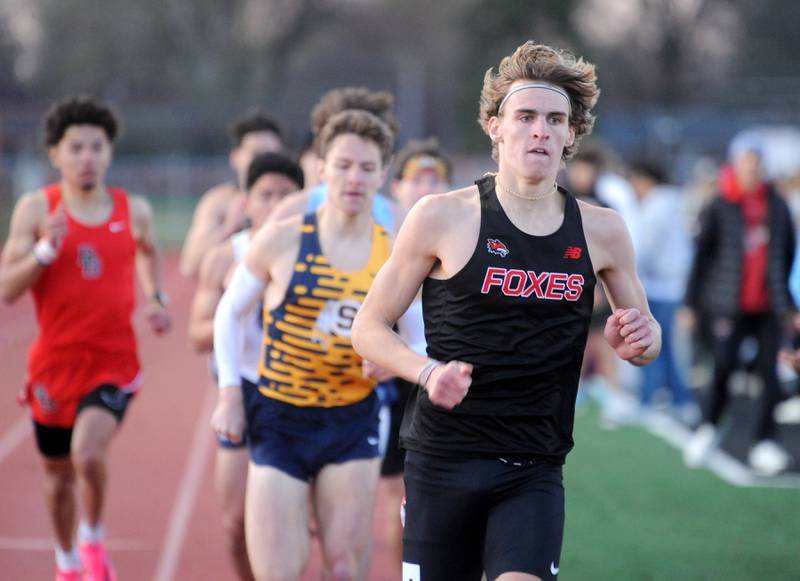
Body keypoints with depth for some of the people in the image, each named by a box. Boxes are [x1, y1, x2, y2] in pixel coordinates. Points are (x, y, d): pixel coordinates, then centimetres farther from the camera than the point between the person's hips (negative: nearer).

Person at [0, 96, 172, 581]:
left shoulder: (134, 210, 0)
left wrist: (157, 296, 10)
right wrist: (44, 250, -24)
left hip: (114, 362, -1)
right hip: (56, 360, 1)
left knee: (89, 453, -26)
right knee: (58, 472, 16)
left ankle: (94, 540, 3)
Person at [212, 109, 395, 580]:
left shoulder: (395, 254, 0)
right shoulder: (283, 240, -6)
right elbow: (228, 313, 5)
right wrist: (230, 395, -1)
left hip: (353, 423, 2)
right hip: (279, 421, -2)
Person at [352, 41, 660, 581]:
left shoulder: (603, 232, 5)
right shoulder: (442, 217, -3)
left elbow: (647, 337, 18)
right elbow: (369, 327, 1)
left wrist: (639, 341, -6)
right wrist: (428, 372, -18)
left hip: (536, 470, 1)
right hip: (443, 460, -1)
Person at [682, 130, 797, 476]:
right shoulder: (719, 208, -1)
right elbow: (701, 254, 2)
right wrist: (691, 303, 1)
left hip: (768, 306, 3)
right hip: (729, 306, -2)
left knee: (769, 372, -3)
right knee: (723, 367, -8)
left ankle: (765, 444, 5)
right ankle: (709, 428, 17)